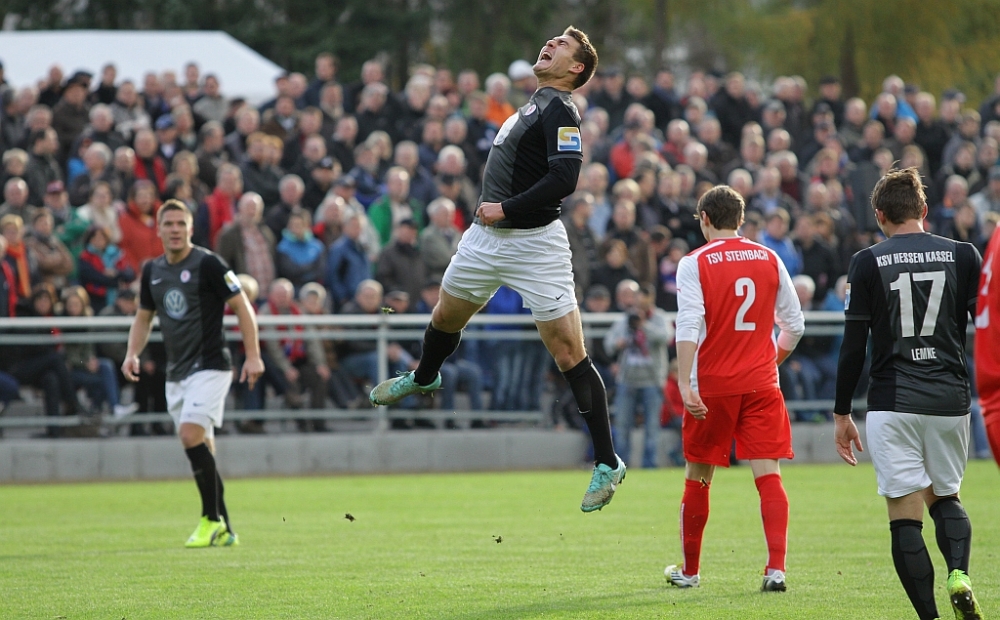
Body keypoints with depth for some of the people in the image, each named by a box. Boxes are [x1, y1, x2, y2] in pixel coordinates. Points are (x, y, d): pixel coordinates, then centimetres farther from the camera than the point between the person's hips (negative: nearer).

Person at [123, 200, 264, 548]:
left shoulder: (207, 264, -9)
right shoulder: (152, 271, 10)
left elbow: (242, 307, -7)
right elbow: (144, 317, 22)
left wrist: (253, 355, -14)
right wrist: (132, 354, 5)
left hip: (210, 366, -7)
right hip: (176, 372, 7)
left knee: (191, 435, -21)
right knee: (201, 451, 7)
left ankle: (212, 520, -14)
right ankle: (223, 531, 12)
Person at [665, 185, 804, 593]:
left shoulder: (694, 263, -4)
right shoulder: (769, 260, 6)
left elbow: (689, 326, -15)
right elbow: (794, 325, 10)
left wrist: (685, 383, -20)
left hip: (712, 385, -2)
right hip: (761, 384, 2)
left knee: (698, 479, 12)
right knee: (768, 475, -2)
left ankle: (689, 570, 23)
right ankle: (776, 569, -17)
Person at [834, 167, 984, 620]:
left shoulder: (868, 263, -1)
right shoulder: (963, 256, 4)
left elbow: (853, 345, -2)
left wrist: (842, 414, 5)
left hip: (893, 404, -2)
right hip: (950, 400, 3)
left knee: (905, 514, 0)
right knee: (945, 497, 20)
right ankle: (959, 573, -8)